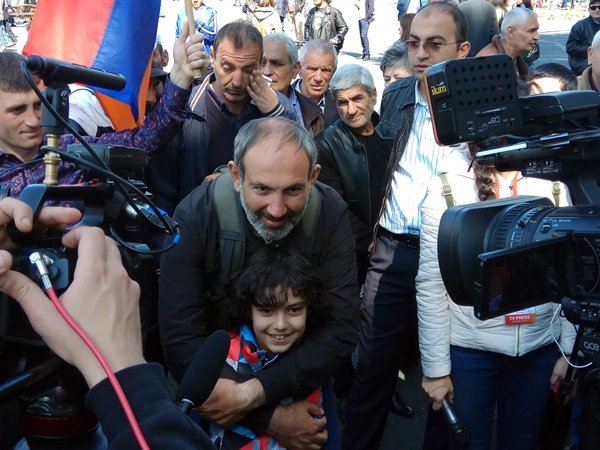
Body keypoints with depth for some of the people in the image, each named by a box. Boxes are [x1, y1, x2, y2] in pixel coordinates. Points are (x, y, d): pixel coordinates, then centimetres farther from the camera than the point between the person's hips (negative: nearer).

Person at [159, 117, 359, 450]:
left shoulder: (330, 214, -23)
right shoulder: (195, 217, -27)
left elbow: (341, 331, -25)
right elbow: (182, 342, -27)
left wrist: (252, 394, -33)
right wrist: (269, 419, -29)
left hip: (298, 380, 2)